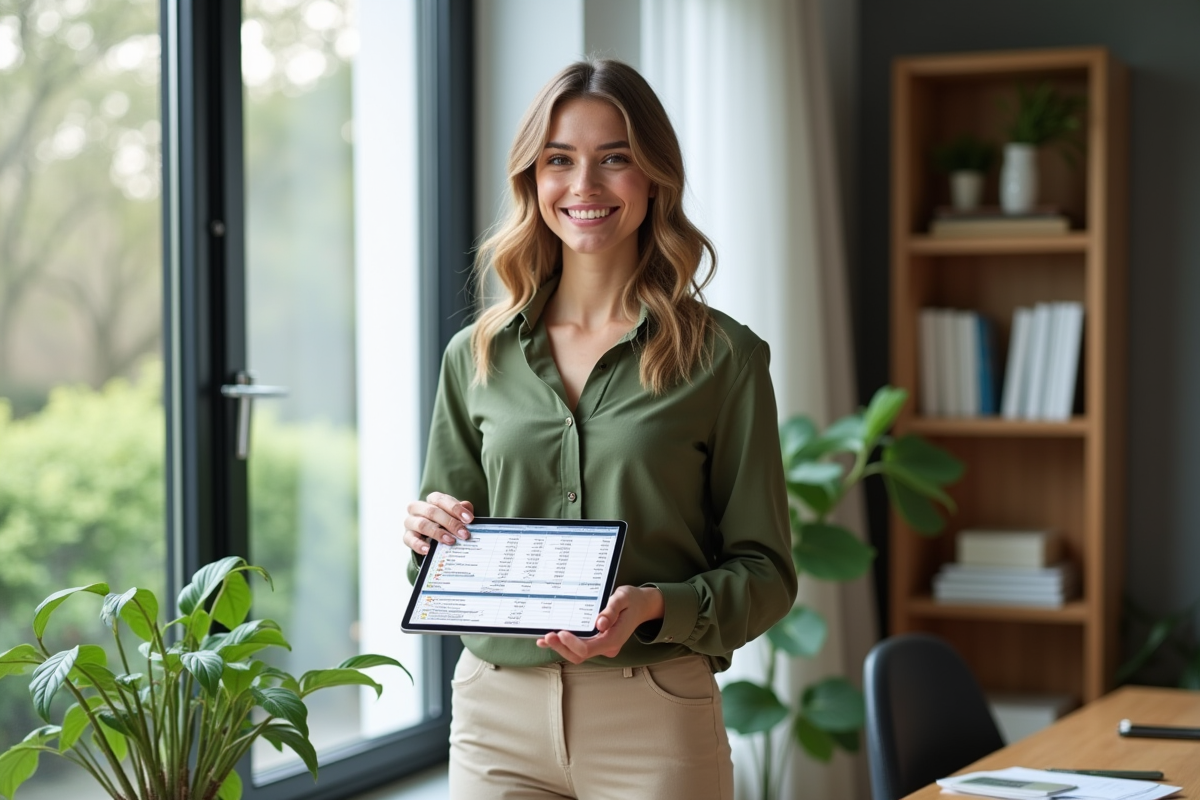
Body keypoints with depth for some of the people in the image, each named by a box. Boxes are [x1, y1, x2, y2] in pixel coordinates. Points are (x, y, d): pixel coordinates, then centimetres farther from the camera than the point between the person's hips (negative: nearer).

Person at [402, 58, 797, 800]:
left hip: (654, 716, -2)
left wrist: (653, 607, -19)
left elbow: (765, 572, -2)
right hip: (496, 711, 3)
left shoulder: (723, 357, -3)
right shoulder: (477, 356, 7)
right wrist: (429, 537, -7)